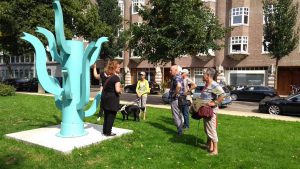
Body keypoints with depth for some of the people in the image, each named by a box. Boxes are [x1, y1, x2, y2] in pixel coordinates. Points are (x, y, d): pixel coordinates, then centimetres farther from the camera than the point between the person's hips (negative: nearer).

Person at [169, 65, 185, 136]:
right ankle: (180, 130, 28)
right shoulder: (179, 77, 13)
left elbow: (179, 85, -40)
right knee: (179, 115, 18)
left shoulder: (176, 77, -19)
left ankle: (179, 131, 4)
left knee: (176, 116, -2)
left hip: (175, 99, -10)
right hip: (178, 99, 10)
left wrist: (175, 94, -27)